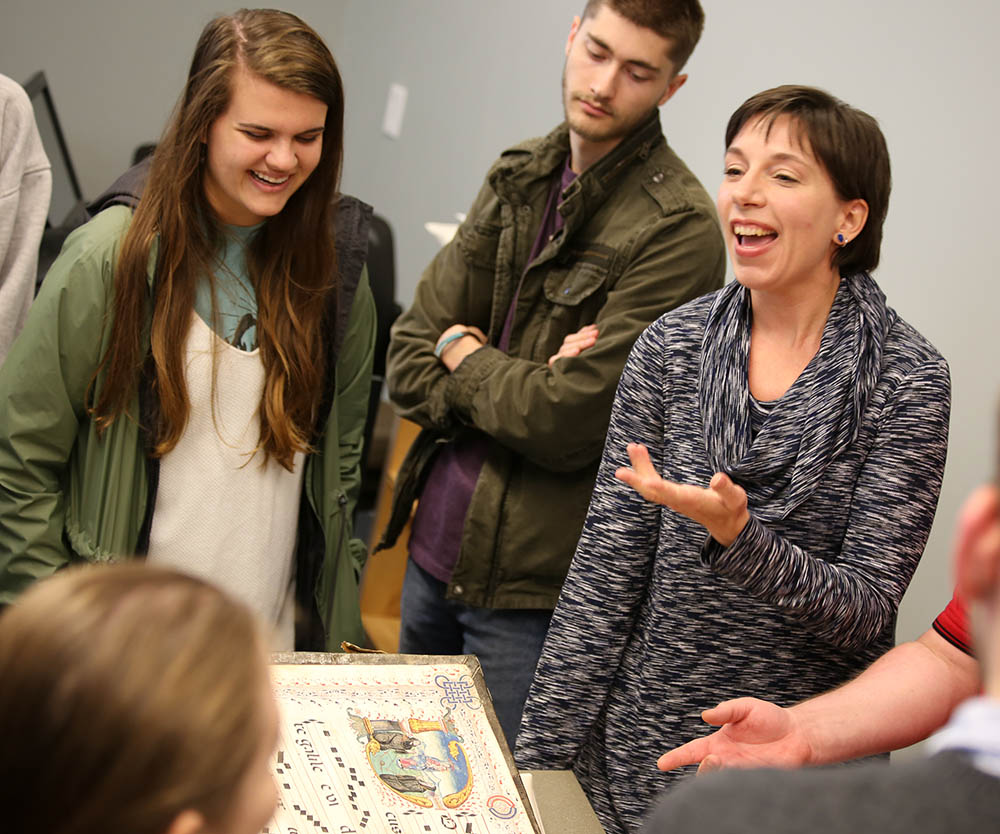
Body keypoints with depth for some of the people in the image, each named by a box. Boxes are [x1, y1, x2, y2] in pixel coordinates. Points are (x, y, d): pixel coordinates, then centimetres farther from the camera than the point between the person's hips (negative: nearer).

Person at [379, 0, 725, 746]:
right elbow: (408, 362, 3)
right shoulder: (518, 178, 7)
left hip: (532, 585, -7)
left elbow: (566, 426, -20)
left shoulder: (680, 228, -16)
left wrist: (462, 355, -4)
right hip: (435, 547, 7)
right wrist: (518, 385, -15)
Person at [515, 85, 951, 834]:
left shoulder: (907, 379, -11)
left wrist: (738, 536, -30)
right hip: (639, 750, 2)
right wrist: (539, 764, -3)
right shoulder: (673, 347, -3)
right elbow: (604, 574, -2)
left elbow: (867, 614, -14)